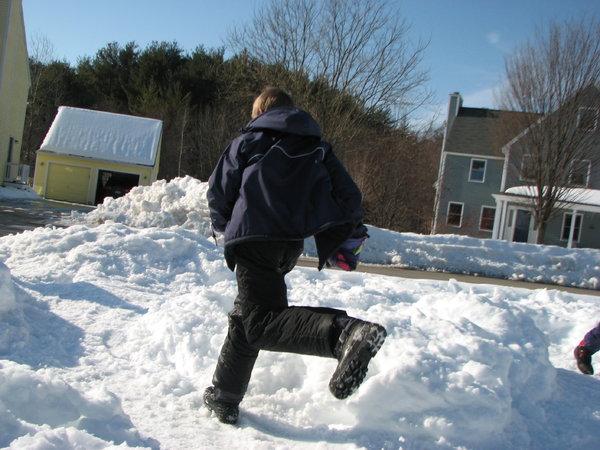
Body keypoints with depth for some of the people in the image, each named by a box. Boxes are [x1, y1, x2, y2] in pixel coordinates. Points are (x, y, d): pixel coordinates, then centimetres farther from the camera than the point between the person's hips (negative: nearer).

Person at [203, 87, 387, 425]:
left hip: (254, 238, -6)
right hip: (291, 245, 6)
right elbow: (349, 195, 11)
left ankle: (345, 334, -40)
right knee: (246, 315, 19)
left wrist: (225, 226, 28)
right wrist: (348, 241, 16)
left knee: (261, 322, -16)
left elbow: (219, 191, 9)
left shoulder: (248, 141, 11)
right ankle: (224, 398, 24)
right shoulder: (318, 147, 21)